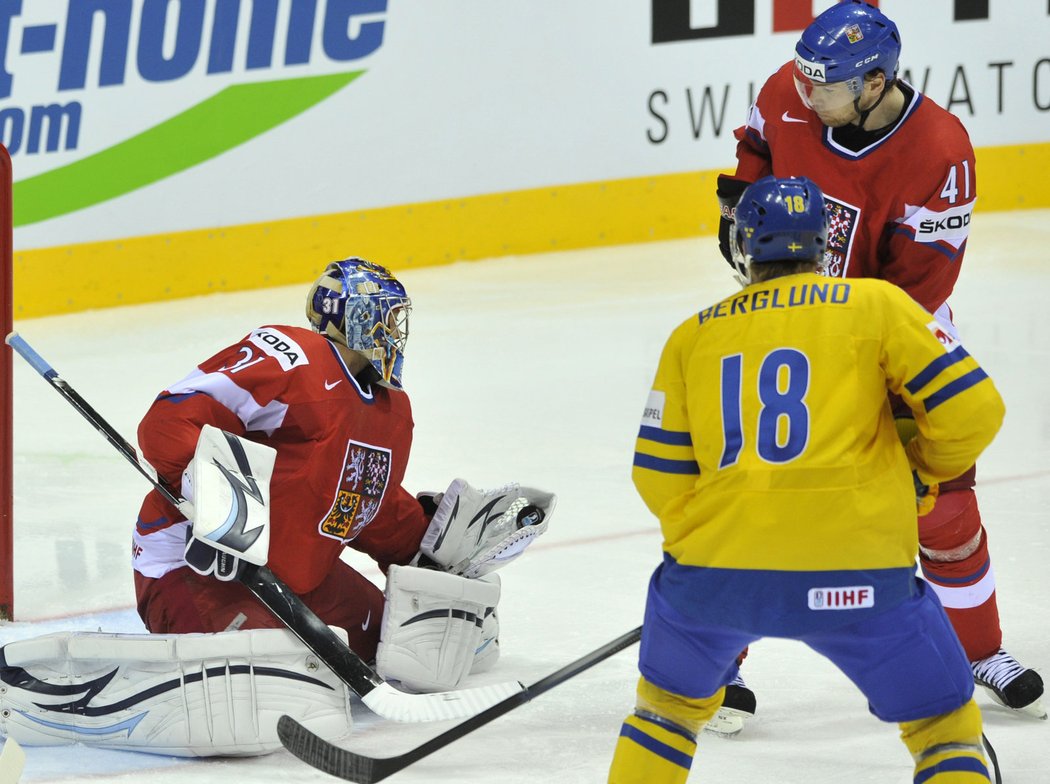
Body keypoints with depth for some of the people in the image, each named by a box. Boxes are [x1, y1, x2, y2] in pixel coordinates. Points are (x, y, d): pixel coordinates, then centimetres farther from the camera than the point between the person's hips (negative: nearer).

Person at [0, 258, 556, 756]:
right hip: (197, 568, -9)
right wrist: (223, 489, -38)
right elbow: (169, 424, -22)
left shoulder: (393, 411, 16)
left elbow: (375, 512, 31)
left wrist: (440, 541, 17)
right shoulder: (289, 359, -14)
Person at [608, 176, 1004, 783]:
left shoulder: (693, 336, 15)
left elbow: (661, 476, 11)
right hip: (856, 569, -3)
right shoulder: (875, 305, 7)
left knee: (669, 705, 29)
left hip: (718, 565, 3)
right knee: (947, 725, 13)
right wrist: (922, 473, 20)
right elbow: (972, 410, 1)